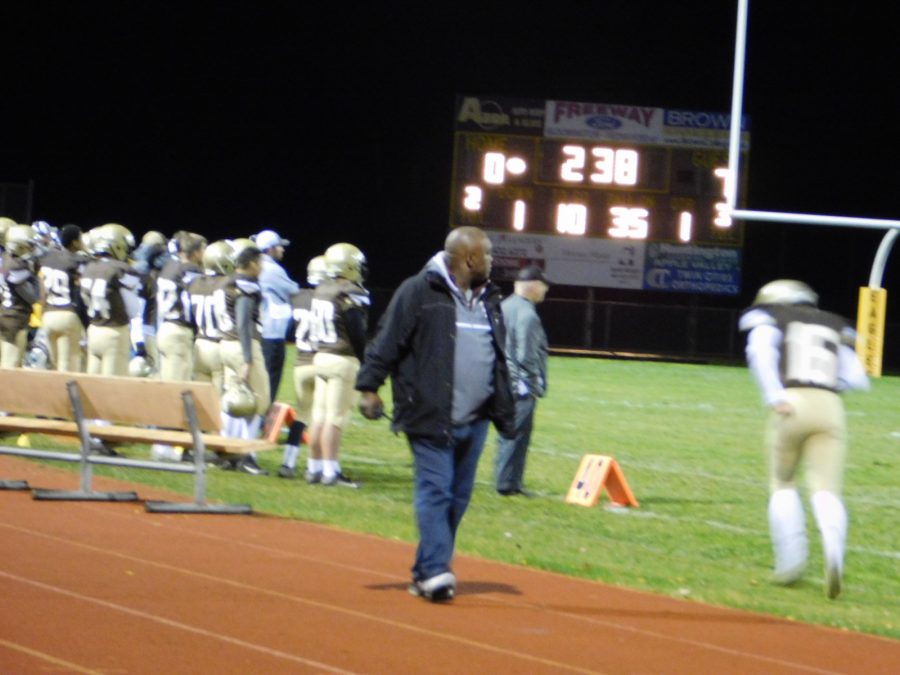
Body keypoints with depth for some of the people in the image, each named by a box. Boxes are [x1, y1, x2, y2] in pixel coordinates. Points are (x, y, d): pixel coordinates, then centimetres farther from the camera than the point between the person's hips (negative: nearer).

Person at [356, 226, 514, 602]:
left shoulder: (489, 299, 16)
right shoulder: (419, 292, -7)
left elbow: (499, 359, 23)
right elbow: (387, 341, -8)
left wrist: (504, 410, 21)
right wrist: (369, 386, -12)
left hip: (474, 421, 7)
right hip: (430, 416, -7)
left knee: (458, 497, 7)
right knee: (435, 491, -10)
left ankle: (426, 572, 14)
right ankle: (435, 572, -14)